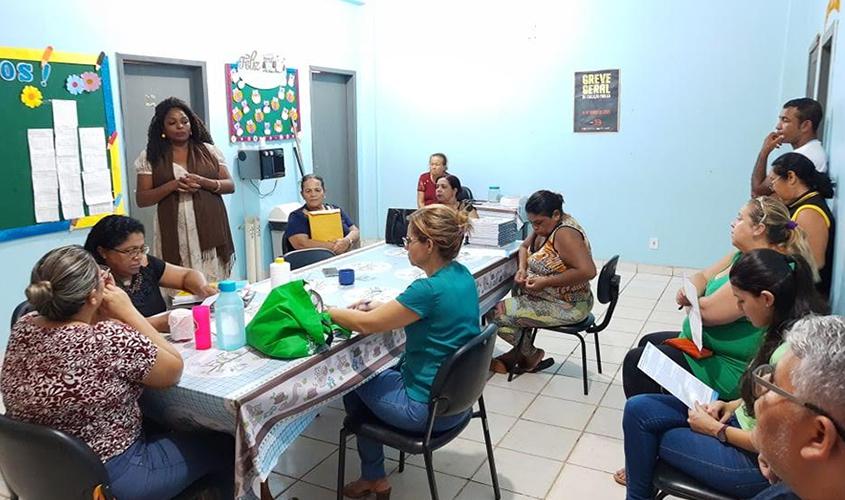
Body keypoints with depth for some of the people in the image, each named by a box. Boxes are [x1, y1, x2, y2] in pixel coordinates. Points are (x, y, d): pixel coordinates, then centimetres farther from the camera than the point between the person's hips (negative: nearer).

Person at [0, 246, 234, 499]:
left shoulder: (22, 327, -9)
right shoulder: (111, 339, -32)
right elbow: (174, 371, -14)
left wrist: (106, 312, -7)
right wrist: (127, 311, -14)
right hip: (107, 480, -7)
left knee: (177, 432, 29)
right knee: (223, 447, 13)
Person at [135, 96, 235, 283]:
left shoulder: (209, 150, 9)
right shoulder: (150, 156, 5)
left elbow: (230, 186, 7)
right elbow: (142, 199, 2)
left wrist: (203, 182, -12)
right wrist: (173, 185, -14)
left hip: (210, 228, 1)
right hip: (175, 233, -1)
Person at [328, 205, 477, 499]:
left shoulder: (430, 289, -28)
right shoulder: (461, 275, -3)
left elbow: (366, 325, -19)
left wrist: (324, 310, -5)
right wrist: (379, 307, 2)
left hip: (431, 410, -8)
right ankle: (373, 476, 32)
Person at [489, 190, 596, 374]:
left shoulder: (565, 233, -24)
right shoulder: (546, 225, 3)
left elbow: (587, 271, -33)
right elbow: (525, 246, 18)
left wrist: (546, 281, -28)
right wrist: (522, 268, -3)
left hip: (567, 306, -10)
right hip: (547, 297, 10)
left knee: (497, 313, -12)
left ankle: (531, 355, 11)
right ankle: (518, 353, 21)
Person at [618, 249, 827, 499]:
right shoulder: (785, 329, -2)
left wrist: (715, 429, -11)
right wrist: (734, 405, 2)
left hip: (758, 461, -8)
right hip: (745, 421, 8)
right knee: (638, 408, 0)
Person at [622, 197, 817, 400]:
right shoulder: (742, 256, 5)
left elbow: (708, 312, -29)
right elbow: (702, 276, 12)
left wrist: (690, 300, -6)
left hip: (728, 368, -10)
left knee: (636, 361, -10)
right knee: (648, 343, 21)